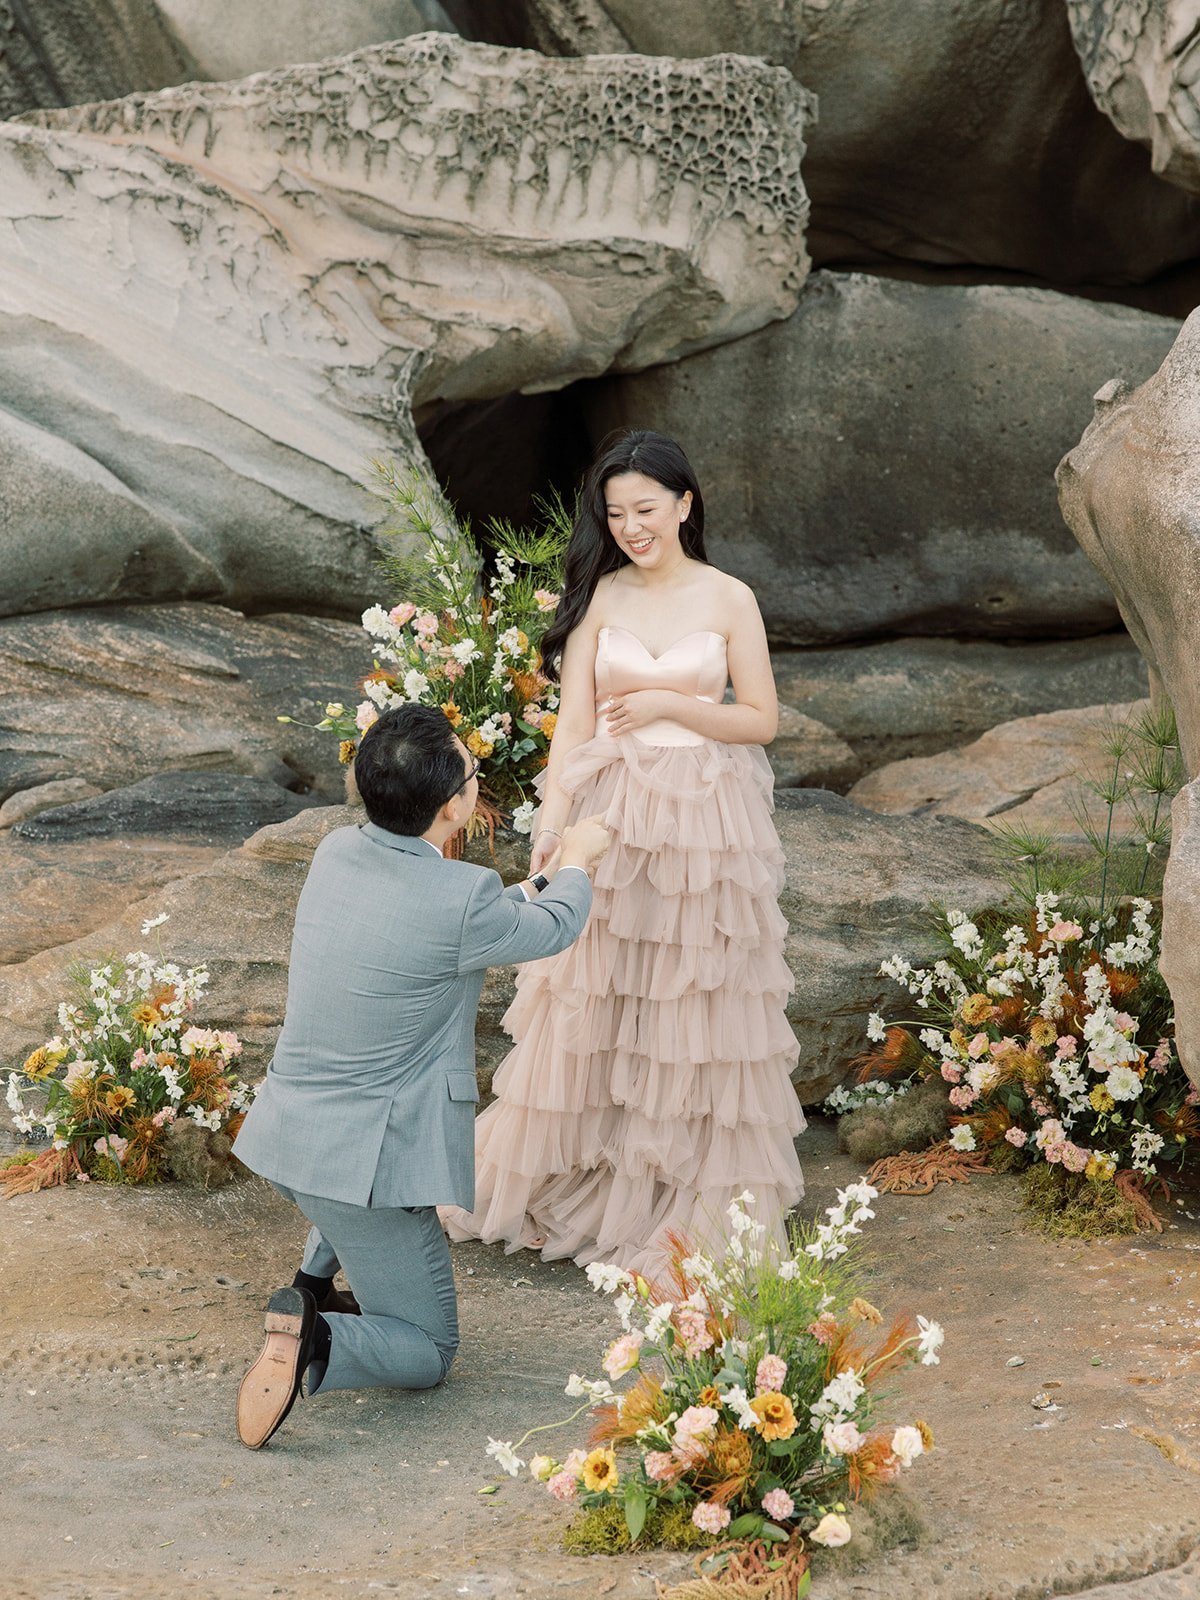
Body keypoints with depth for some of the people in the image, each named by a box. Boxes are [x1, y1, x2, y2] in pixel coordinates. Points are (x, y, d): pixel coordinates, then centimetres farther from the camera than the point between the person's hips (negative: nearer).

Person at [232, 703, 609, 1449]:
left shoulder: (335, 854, -1)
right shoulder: (461, 898, -22)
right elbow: (554, 929, 1)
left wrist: (542, 882, 31)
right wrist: (575, 865, 23)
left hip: (288, 1135, 7)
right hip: (366, 1163, -7)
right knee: (427, 1352, 10)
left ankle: (316, 1286, 32)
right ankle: (315, 1344, -18)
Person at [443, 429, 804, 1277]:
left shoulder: (729, 600, -2)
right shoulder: (599, 597, -1)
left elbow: (763, 721, -1)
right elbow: (572, 724, -4)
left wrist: (670, 704, -14)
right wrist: (549, 829, -14)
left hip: (706, 817, -1)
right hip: (611, 813, 1)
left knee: (698, 1001, 7)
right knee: (595, 997, 8)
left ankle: (694, 1189, 20)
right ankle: (583, 1171, 24)